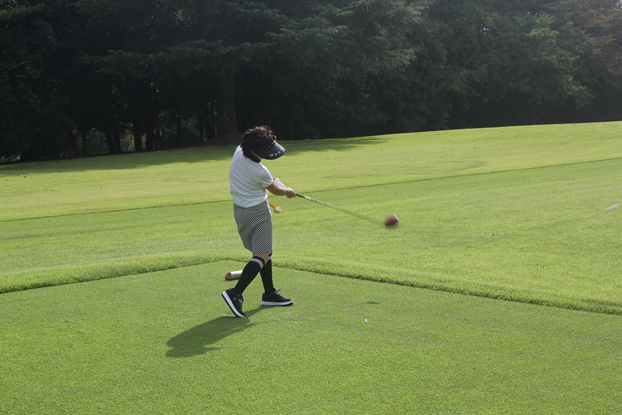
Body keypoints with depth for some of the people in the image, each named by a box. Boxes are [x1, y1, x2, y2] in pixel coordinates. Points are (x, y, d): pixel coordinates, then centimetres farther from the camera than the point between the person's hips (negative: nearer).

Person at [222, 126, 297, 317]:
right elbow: (276, 190, -3)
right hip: (257, 212, -9)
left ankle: (270, 293, 23)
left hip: (239, 209, 9)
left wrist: (270, 180, 20)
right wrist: (289, 192, 18)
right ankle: (235, 293, -21)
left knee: (264, 252, 17)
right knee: (261, 256, -8)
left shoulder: (239, 151, -8)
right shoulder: (260, 172, -26)